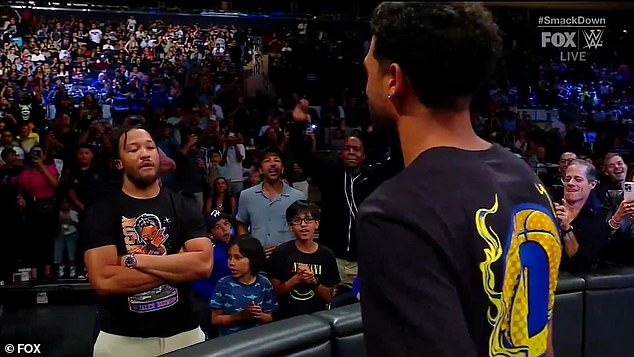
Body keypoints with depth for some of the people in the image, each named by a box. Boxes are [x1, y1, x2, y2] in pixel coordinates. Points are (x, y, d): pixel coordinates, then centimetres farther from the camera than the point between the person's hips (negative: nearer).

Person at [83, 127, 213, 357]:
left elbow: (203, 264, -13)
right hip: (121, 338, -2)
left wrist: (134, 260, -17)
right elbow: (103, 281, -18)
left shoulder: (183, 207, 1)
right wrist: (178, 265, -14)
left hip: (183, 333, 2)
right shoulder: (102, 212, -5)